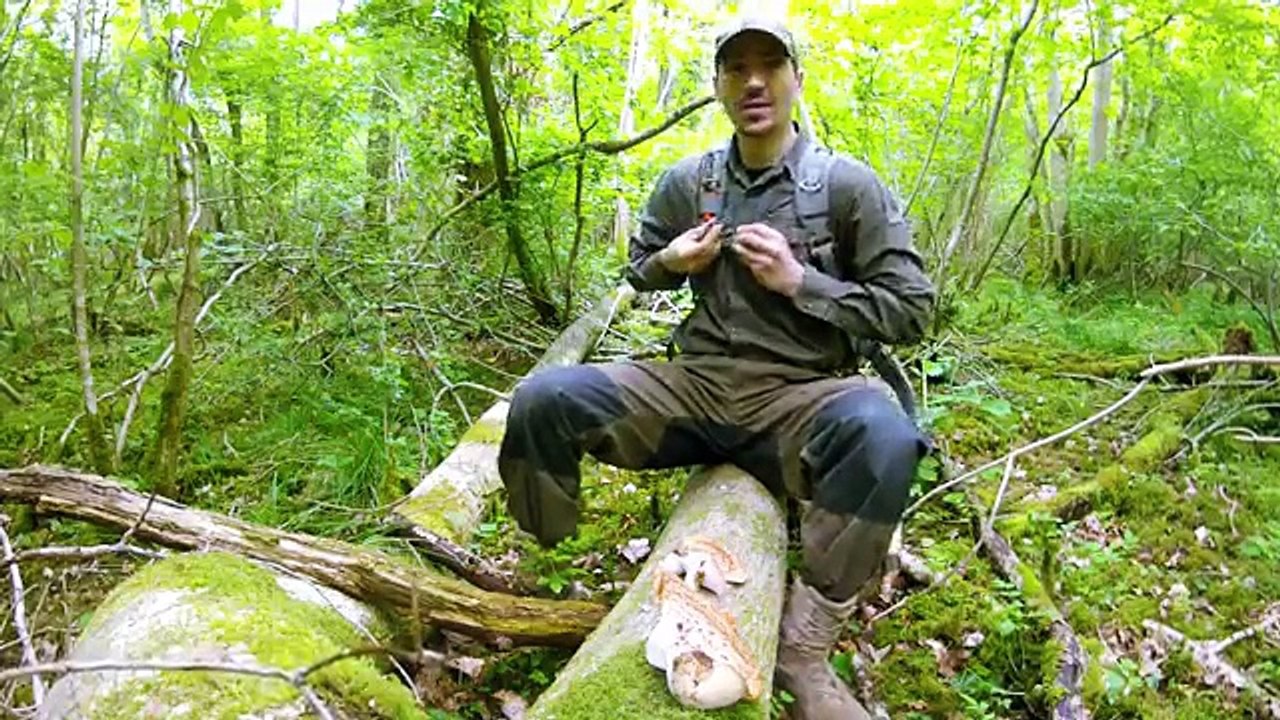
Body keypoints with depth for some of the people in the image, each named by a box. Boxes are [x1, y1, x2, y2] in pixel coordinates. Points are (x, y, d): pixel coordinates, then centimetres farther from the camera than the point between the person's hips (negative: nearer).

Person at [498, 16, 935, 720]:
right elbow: (638, 271, 25)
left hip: (797, 399, -3)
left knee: (882, 434, -38)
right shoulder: (685, 181, 9)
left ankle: (804, 646, -23)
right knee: (541, 399, -19)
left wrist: (800, 281, -13)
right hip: (694, 386, 3)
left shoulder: (848, 184, -2)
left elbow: (909, 310, -3)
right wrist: (671, 262, 0)